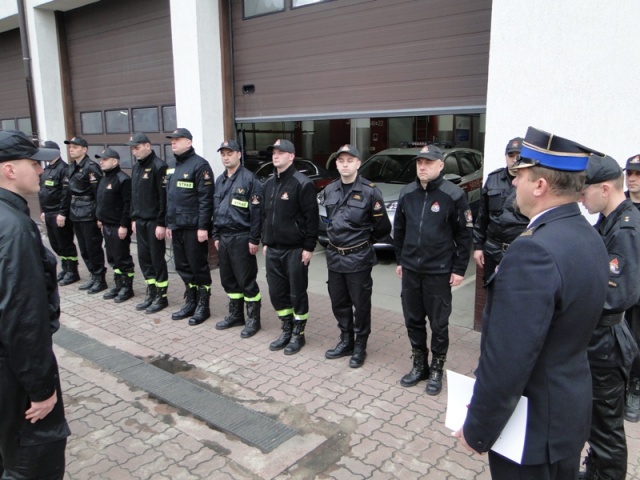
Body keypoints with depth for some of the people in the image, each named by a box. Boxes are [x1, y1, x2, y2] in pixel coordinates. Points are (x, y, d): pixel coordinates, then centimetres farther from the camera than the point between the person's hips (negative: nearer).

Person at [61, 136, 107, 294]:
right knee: (84, 249, 13)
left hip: (89, 215, -8)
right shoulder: (72, 167, 12)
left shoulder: (91, 167, -13)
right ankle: (94, 276, 24)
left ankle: (101, 279, 11)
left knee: (93, 248, 0)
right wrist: (64, 212, 15)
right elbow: (69, 192, 17)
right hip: (76, 215, 8)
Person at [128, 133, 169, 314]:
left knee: (157, 259, 1)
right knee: (144, 258, 12)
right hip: (140, 221, 8)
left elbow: (164, 197, -17)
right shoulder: (136, 167, 13)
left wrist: (162, 223, -19)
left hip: (154, 222, -8)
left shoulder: (159, 166, -13)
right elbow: (134, 195, 18)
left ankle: (161, 296, 13)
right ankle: (151, 293, 24)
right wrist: (134, 218, 14)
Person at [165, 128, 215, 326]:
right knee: (183, 267, 14)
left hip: (194, 227, -9)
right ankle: (190, 303, 27)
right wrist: (169, 223, 17)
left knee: (199, 267, 1)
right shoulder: (173, 167, 16)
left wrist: (203, 226, -20)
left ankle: (202, 306, 13)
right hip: (177, 227, 9)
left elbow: (206, 199, -17)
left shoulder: (199, 165, -11)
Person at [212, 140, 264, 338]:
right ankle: (235, 315, 29)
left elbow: (257, 212, -13)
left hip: (241, 238, -8)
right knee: (228, 279, 14)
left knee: (246, 281, -2)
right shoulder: (220, 180, 14)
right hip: (224, 237, 8)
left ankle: (253, 319, 11)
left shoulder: (249, 179, -10)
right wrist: (216, 236, 15)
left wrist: (254, 239, -16)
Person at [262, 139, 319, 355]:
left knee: (297, 294, 4)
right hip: (273, 249, 7)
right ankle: (287, 330, 28)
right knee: (276, 293, 12)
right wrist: (265, 242, 15)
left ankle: (298, 334, 19)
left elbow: (311, 217, -13)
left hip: (295, 250, -7)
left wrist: (309, 247, -15)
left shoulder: (302, 183, -11)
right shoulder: (269, 184, 13)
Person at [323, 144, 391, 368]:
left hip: (359, 258, -5)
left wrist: (365, 241, 6)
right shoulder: (329, 190, 6)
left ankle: (360, 347, 22)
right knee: (339, 303, 15)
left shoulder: (370, 191, -11)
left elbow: (382, 227, -5)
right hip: (334, 256, 6)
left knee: (360, 304, 6)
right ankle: (346, 342, 32)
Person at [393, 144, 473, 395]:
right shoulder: (407, 193, 5)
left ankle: (437, 370, 24)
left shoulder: (453, 195, -9)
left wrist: (459, 269, -8)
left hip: (439, 272, -5)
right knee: (413, 320, 13)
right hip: (410, 269, 5)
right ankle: (419, 364, 31)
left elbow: (464, 235, -7)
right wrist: (400, 260, 14)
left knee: (438, 323, 7)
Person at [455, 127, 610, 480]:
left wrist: (477, 429, -16)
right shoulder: (590, 238, 0)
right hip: (571, 409, 9)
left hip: (534, 424, -9)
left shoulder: (534, 250, -30)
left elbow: (506, 361, -29)